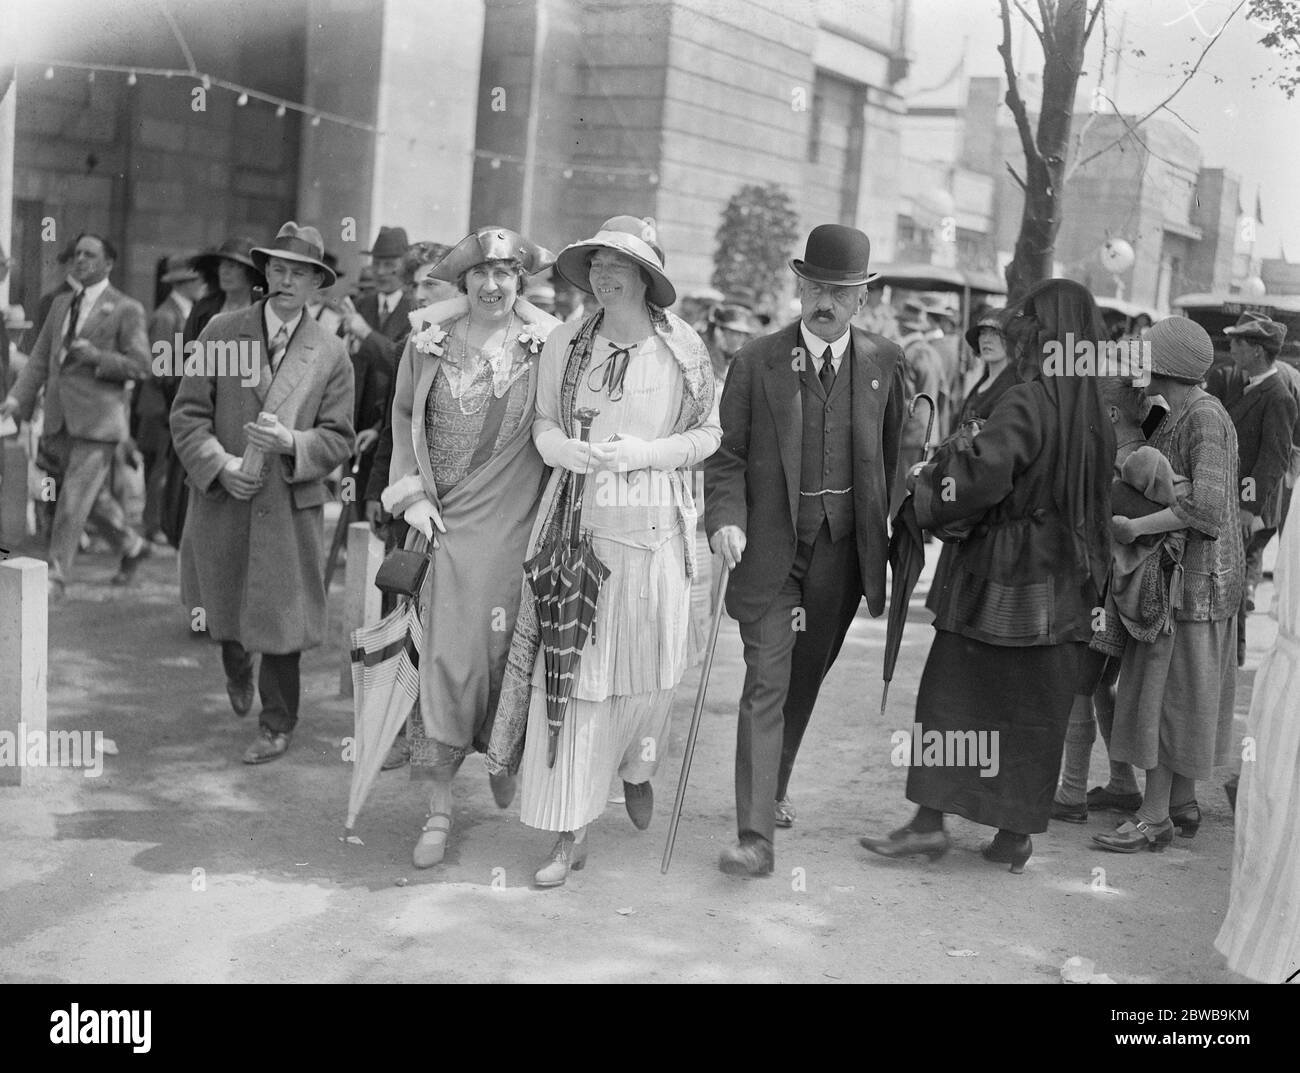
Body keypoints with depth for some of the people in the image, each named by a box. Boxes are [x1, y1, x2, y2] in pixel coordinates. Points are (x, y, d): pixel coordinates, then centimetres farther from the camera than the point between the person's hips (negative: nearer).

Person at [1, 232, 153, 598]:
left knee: (74, 498, -8)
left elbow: (141, 367, -6)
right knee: (92, 495, 15)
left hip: (97, 419, -6)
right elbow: (40, 358, 13)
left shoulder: (126, 310, -3)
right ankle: (131, 545, 35)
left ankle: (56, 577, -3)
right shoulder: (61, 304, 16)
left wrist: (97, 356, -19)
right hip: (59, 419, 6)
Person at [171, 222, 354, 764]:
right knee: (223, 607, 18)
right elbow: (188, 414, -1)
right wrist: (220, 464, -16)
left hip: (291, 504, -1)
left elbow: (338, 438, 0)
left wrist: (290, 441, -19)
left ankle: (277, 725, 20)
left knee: (279, 616, 1)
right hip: (222, 497, 2)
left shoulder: (331, 354, 1)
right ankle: (238, 674, 52)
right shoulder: (221, 332, 0)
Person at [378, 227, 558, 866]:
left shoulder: (545, 346, -2)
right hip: (447, 519, 1)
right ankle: (439, 808, 4)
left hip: (514, 522, -1)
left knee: (501, 646, 2)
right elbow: (404, 415, 13)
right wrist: (411, 492, 2)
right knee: (446, 652, -3)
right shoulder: (431, 340, 3)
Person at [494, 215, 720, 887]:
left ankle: (637, 767, 41)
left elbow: (708, 434, 5)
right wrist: (563, 448, -9)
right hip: (579, 519, 1)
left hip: (654, 527, -1)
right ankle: (571, 833, 5)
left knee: (647, 664, 7)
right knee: (571, 667, -3)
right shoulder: (563, 345, 3)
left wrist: (643, 452, -11)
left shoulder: (684, 350, -1)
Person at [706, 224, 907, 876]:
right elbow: (726, 453, -1)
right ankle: (756, 835, -8)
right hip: (770, 546, -3)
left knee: (805, 677, 16)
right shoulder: (757, 361, -2)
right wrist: (726, 518, -17)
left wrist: (883, 528, 10)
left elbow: (892, 452, 13)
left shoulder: (884, 363, 5)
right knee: (766, 682, -9)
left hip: (844, 547, 3)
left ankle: (775, 785, 41)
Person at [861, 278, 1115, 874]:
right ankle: (1015, 836, 17)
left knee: (952, 694, 4)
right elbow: (1095, 505, 13)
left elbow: (983, 476, -25)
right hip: (1062, 591, 6)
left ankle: (930, 822, 5)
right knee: (1034, 710, 12)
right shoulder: (1096, 416, 6)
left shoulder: (1026, 404, -16)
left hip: (998, 579, -6)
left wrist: (925, 482, -9)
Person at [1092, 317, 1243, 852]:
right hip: (1181, 571, 10)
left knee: (1167, 688, -6)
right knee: (1181, 692, 14)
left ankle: (1154, 817, 0)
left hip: (1195, 573, -10)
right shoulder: (1177, 414, 13)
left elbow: (1206, 505, -28)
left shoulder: (1205, 418, -18)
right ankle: (1182, 803, 23)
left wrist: (1135, 527, -29)